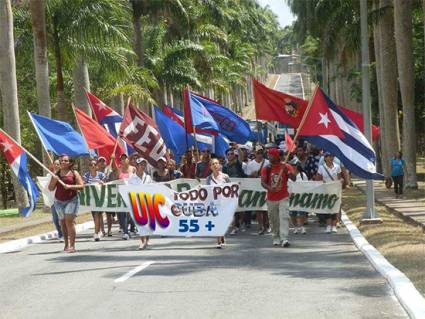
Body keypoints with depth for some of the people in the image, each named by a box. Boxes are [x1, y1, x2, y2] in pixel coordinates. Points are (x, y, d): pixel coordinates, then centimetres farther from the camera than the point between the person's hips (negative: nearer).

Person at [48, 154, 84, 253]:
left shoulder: (74, 173, 1)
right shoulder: (56, 174, 10)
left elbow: (81, 186, -5)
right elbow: (50, 188, 10)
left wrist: (70, 186, -18)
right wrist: (54, 180, -10)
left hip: (71, 200, -4)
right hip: (59, 201, 4)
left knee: (69, 221, -16)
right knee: (63, 222, 6)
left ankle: (72, 245, -17)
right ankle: (66, 244, 16)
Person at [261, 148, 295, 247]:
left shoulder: (286, 166, -2)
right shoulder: (266, 168, 4)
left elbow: (293, 179, -12)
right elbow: (263, 182, -5)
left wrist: (286, 171, -30)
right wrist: (269, 188, -26)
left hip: (283, 198, -3)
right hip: (271, 199, 3)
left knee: (284, 217, -15)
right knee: (273, 220, 7)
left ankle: (284, 239, -21)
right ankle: (276, 238, 19)